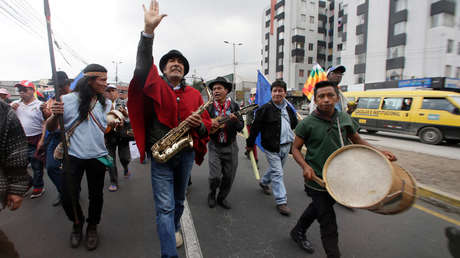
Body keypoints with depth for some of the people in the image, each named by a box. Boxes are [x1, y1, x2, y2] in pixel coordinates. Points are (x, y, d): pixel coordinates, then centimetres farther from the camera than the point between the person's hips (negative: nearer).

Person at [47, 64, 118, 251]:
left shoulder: (106, 103, 4)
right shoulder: (67, 100, -6)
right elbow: (50, 129, -1)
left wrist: (117, 122, -11)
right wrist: (55, 115, -22)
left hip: (98, 157, 2)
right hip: (72, 156, -2)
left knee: (96, 196, 11)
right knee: (68, 198, 4)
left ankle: (92, 228, 35)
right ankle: (77, 224, 35)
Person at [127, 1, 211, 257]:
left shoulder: (194, 94, 3)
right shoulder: (156, 86, -4)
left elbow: (206, 125, 5)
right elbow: (142, 67, -23)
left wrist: (199, 124, -18)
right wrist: (148, 31, -33)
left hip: (186, 154, 4)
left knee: (178, 200, 22)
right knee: (165, 206, -2)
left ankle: (173, 229, 49)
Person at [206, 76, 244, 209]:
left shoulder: (234, 106, 0)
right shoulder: (208, 107, -1)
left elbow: (241, 127, -3)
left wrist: (235, 120, -24)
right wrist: (210, 124, -20)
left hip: (230, 146, 2)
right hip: (214, 147, -1)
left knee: (229, 176, 8)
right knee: (215, 176, -7)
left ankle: (222, 197, 33)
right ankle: (212, 194, 26)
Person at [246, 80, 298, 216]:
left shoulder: (289, 109, 8)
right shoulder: (265, 109, -11)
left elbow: (295, 124, 23)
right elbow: (255, 127, -8)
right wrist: (250, 143, -5)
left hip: (286, 146, 7)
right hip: (272, 147, -6)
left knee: (275, 168, 22)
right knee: (277, 173, -4)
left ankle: (264, 182, 48)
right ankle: (281, 201, 6)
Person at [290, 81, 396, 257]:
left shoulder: (344, 118, -1)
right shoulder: (307, 124, -14)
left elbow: (357, 141, 11)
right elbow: (296, 148, -7)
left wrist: (378, 151, -5)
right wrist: (305, 166, -23)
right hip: (317, 181, -5)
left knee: (317, 208, 25)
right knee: (328, 223, 4)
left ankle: (298, 232, 49)